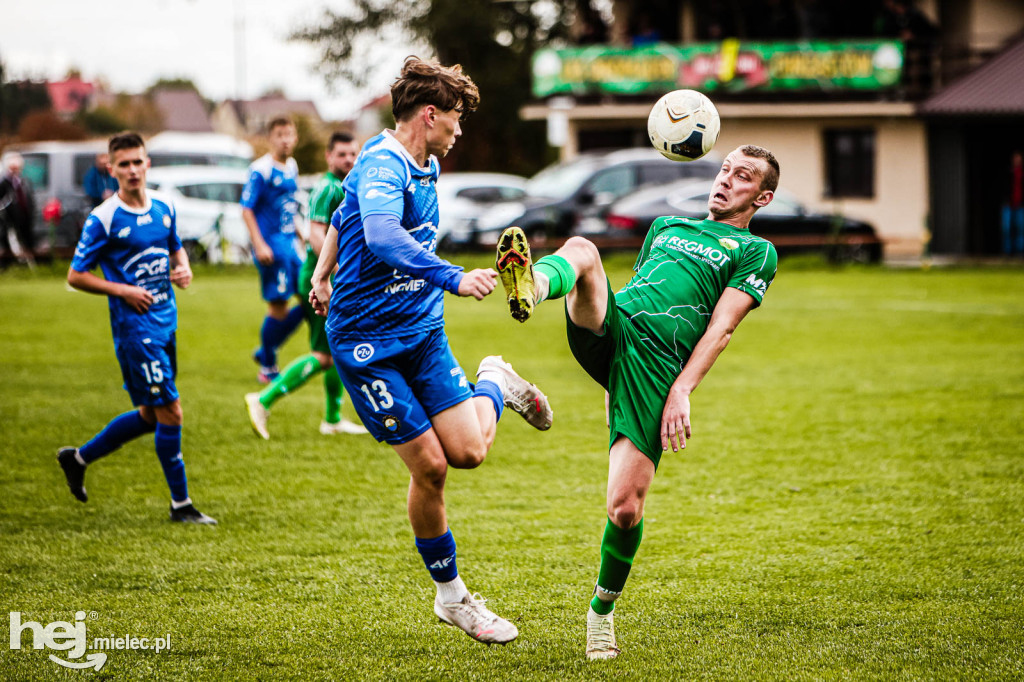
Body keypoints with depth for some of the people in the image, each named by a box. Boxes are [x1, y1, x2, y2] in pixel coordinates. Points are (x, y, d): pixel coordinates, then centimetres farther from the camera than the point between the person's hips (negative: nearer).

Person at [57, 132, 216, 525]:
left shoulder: (163, 207, 7)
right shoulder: (103, 219, -12)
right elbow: (76, 276, -7)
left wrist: (183, 269, 2)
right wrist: (124, 291, -17)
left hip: (166, 322, 7)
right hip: (134, 327, -7)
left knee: (151, 415, 16)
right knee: (170, 413, -8)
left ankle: (79, 458, 33)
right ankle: (180, 504, 3)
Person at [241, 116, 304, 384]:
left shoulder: (292, 166, 12)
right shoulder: (261, 170, -11)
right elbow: (247, 210, -13)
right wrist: (259, 245, -19)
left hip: (290, 242, 8)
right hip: (271, 245, -8)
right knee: (278, 306, -5)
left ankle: (266, 351, 18)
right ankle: (267, 368, 9)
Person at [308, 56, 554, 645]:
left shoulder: (426, 167, 10)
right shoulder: (381, 166, -20)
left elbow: (344, 216, 28)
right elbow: (382, 237, -41)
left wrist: (324, 276, 38)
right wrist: (453, 278, -52)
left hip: (423, 330, 7)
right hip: (367, 342, -7)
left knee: (468, 452, -11)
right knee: (429, 466, -8)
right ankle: (451, 595, 11)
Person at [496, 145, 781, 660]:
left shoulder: (755, 251, 13)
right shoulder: (667, 226, 29)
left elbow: (721, 327, 1)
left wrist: (682, 390, -10)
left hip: (657, 366, -4)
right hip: (608, 330, 4)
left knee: (626, 509, -12)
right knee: (582, 248, -26)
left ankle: (602, 610, 15)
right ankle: (530, 287, -62)